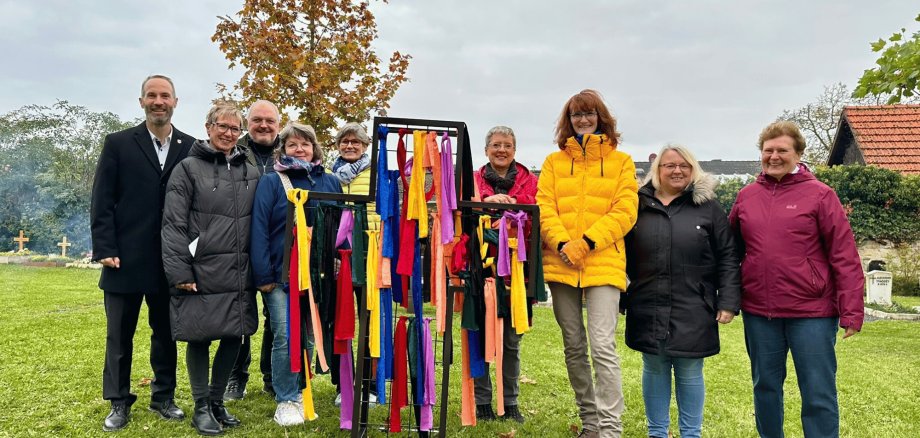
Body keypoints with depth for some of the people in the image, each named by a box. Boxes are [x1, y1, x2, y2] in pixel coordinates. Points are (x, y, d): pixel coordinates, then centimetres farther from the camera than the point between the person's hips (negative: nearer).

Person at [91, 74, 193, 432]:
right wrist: (105, 250, -9)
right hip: (125, 259, -1)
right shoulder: (118, 144, 1)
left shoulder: (191, 148, 4)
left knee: (166, 332, 12)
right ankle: (119, 403, 24)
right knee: (119, 335, 10)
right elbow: (102, 202, -2)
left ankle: (163, 397, 27)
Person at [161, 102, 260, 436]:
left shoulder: (251, 174, 11)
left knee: (234, 338, 10)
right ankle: (201, 407, 23)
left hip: (240, 276, 4)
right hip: (201, 274, -4)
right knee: (199, 339, 6)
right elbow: (173, 225, -7)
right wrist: (180, 273, -13)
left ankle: (217, 401, 29)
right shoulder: (188, 169, -2)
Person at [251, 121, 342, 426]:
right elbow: (259, 229, -7)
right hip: (282, 274, -3)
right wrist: (263, 275, -13)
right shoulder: (271, 182, -2)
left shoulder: (330, 183, 9)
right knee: (285, 338, -3)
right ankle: (286, 401, 11)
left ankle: (299, 393, 26)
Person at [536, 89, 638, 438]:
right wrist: (562, 244, -14)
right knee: (574, 348, 11)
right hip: (560, 264, 3)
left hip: (603, 264, -3)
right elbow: (544, 208, 2)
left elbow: (625, 211, -3)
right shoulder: (554, 162, 12)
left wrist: (587, 242, -14)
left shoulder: (620, 161, 6)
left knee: (603, 347, -11)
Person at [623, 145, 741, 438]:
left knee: (690, 374, 8)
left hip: (693, 312, -1)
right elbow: (622, 255, 8)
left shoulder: (708, 206, 3)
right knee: (654, 370, 11)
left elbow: (728, 258, 1)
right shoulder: (639, 205, 6)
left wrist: (728, 302, -5)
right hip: (648, 309, 2)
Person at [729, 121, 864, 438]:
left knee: (818, 393, 4)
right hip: (758, 312, 4)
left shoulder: (820, 195, -4)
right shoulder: (746, 196, 7)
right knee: (765, 387, 16)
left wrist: (851, 310, -11)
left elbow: (845, 257, -7)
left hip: (812, 312, -3)